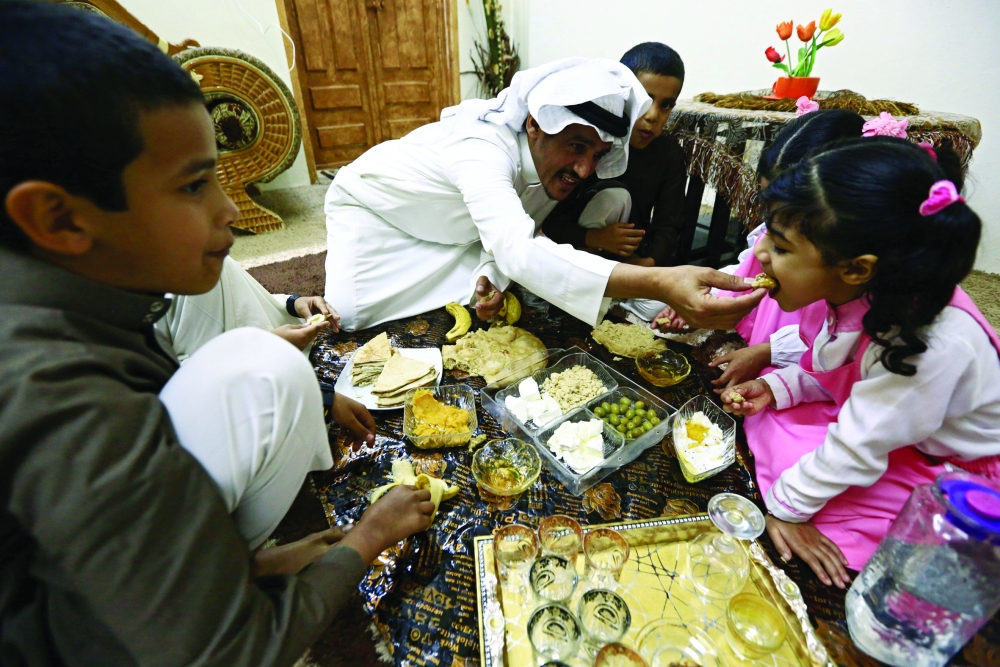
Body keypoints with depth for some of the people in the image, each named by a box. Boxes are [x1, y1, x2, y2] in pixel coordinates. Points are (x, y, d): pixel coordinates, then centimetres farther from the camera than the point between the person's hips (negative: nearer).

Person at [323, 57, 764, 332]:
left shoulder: (554, 167, -18)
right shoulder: (483, 147, -42)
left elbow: (511, 231, -8)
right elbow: (516, 249, -59)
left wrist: (489, 277, -32)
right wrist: (658, 284, -69)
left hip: (451, 237, 5)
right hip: (372, 209, -5)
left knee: (479, 307, -9)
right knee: (348, 322, -14)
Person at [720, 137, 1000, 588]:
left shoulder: (934, 345, -38)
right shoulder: (852, 292, -17)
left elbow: (855, 448, -29)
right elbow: (832, 371, 2)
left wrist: (788, 506, -16)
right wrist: (776, 387, -16)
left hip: (948, 469, -6)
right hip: (871, 416, 7)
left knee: (787, 453, -26)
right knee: (764, 412, -10)